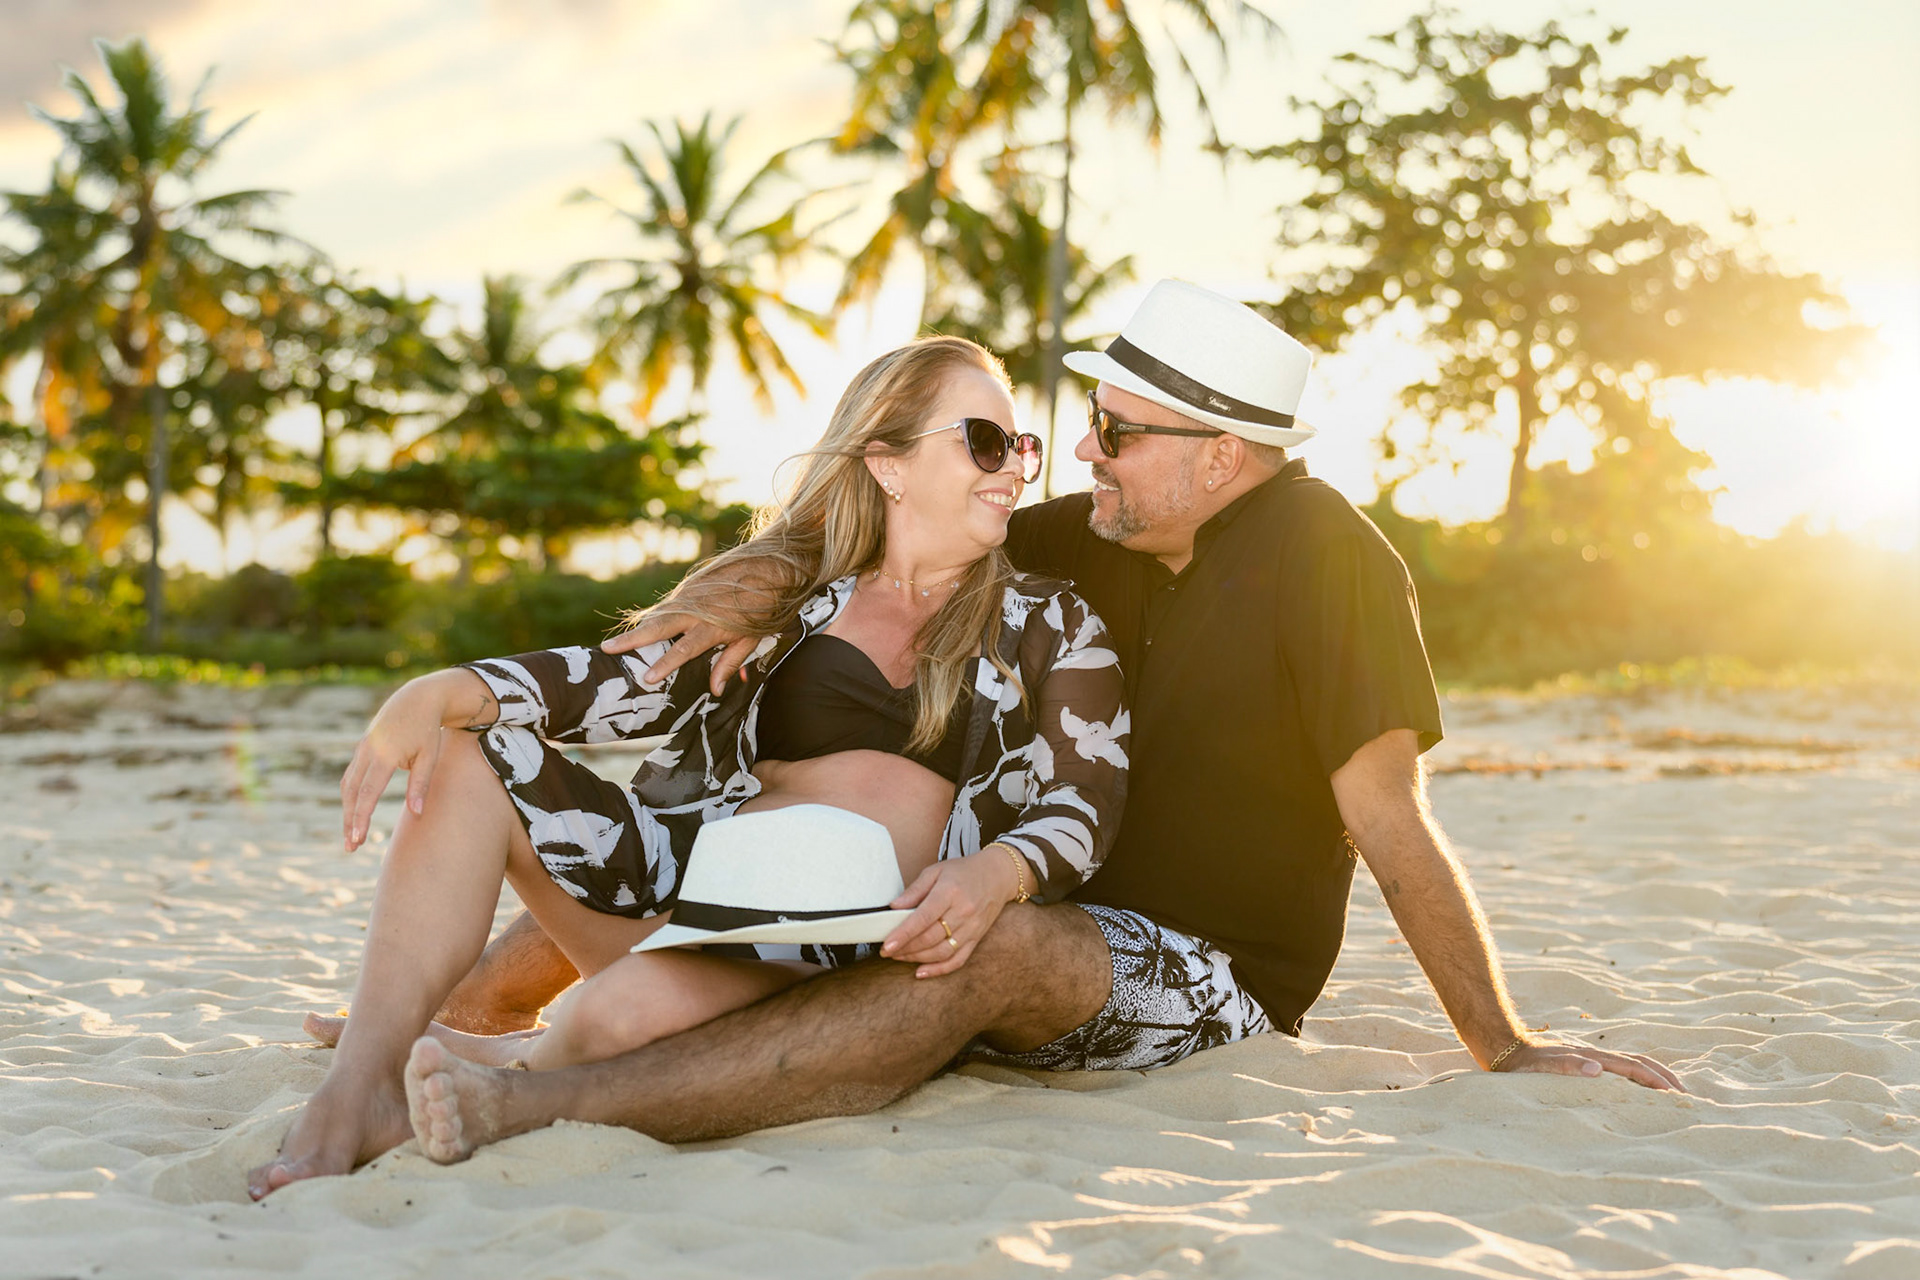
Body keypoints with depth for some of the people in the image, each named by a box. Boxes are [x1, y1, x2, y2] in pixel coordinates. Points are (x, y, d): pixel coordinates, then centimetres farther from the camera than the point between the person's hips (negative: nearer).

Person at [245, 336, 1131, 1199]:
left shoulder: (1051, 629, 13)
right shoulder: (791, 592, 18)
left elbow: (1082, 812, 3)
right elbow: (634, 681, 5)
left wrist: (993, 875, -22)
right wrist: (438, 694, -11)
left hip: (865, 933, -4)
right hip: (694, 874, 4)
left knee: (626, 1013, -33)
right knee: (463, 753, -14)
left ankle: (517, 1069, 2)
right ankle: (365, 1082, -25)